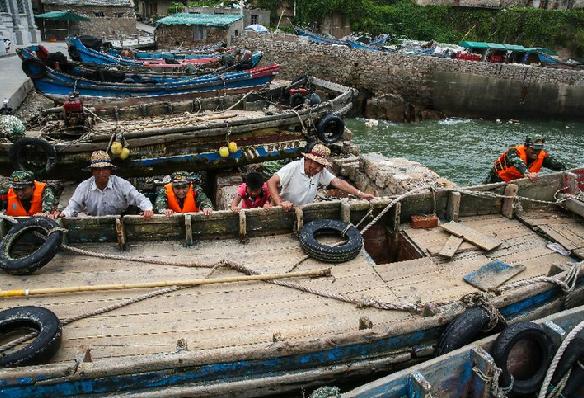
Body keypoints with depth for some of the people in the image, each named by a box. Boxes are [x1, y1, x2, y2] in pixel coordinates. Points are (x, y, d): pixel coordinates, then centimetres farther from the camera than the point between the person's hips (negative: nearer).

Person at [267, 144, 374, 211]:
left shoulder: (321, 172, -3)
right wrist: (279, 203, -36)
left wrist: (360, 194, -16)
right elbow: (271, 182, -23)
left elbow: (338, 182, -7)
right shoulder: (293, 167, -18)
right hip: (286, 211, -5)